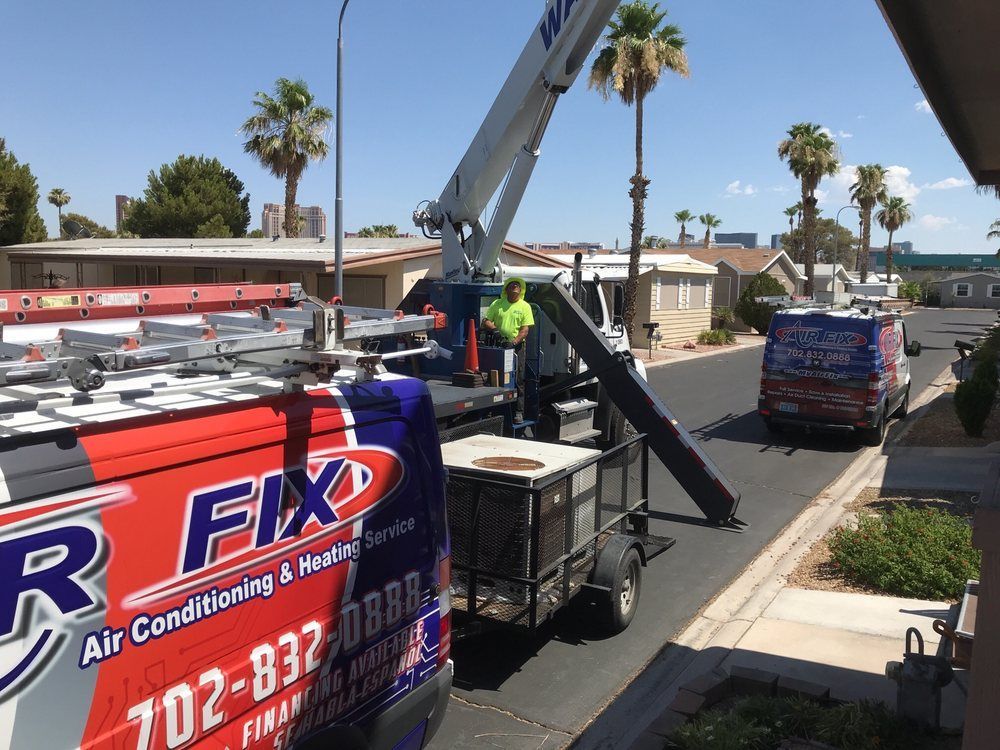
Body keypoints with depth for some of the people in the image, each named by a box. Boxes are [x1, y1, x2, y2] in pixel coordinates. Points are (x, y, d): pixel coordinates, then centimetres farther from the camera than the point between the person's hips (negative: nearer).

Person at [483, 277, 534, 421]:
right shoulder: (497, 304, 8)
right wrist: (495, 329, -14)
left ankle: (519, 411, 3)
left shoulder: (525, 306, 3)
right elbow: (485, 321, 6)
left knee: (518, 381, -1)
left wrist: (514, 341, -19)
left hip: (516, 346, -2)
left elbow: (525, 329, -4)